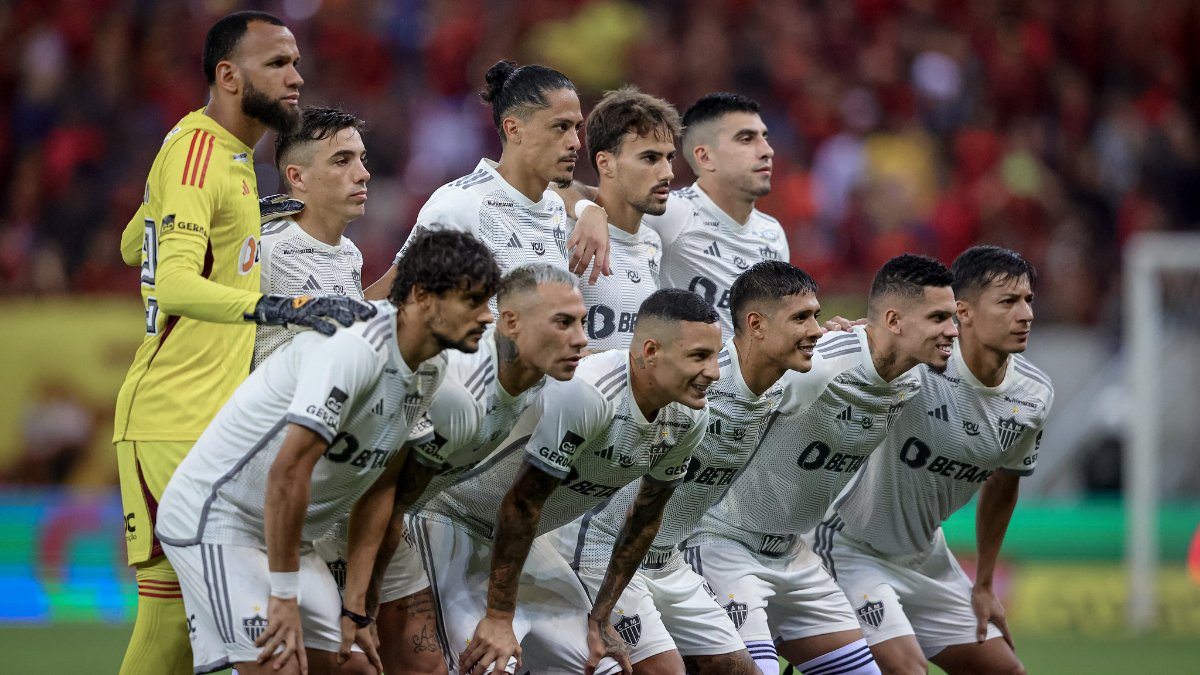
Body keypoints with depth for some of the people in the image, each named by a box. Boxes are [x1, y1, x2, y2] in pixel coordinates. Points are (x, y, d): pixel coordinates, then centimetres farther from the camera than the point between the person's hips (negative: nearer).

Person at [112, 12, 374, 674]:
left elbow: (133, 245, 31)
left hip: (218, 419, 10)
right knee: (173, 598, -12)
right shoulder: (196, 155, -14)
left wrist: (252, 223, 26)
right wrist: (279, 307, -43)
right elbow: (175, 284, -30)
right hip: (173, 421, -10)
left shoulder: (230, 154, 17)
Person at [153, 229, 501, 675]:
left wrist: (356, 609, 5)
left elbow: (374, 493, 9)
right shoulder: (354, 352, -26)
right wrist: (284, 599, -27)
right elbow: (288, 472, -31)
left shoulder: (429, 373, 3)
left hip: (288, 536, 9)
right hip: (217, 517, -9)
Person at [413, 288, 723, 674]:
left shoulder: (688, 420, -7)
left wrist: (600, 618, 9)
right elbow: (522, 502, -28)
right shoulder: (586, 393, -33)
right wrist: (499, 617, -23)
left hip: (520, 537, 9)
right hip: (453, 522, -9)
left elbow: (645, 518, 8)